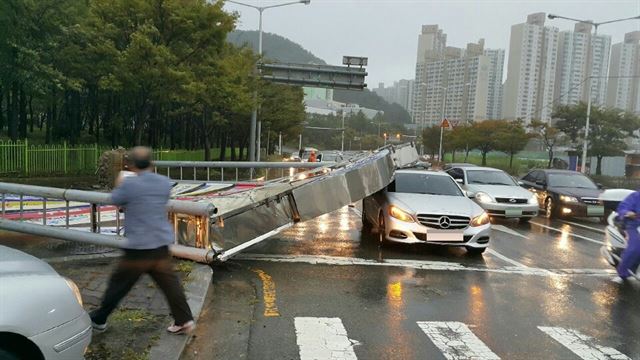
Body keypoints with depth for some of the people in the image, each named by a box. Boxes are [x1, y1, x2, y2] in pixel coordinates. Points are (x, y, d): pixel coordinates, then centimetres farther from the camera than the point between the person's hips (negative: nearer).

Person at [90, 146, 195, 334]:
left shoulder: (129, 184, -14)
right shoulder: (165, 183, 2)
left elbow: (115, 200, 4)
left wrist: (119, 184, 24)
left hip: (138, 249, -4)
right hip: (161, 247, 4)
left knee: (118, 285, 12)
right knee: (171, 284, 9)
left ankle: (99, 319, 29)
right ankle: (184, 321, 9)